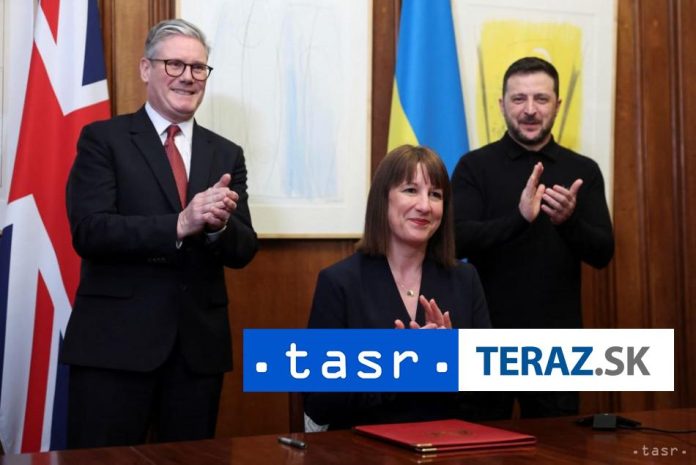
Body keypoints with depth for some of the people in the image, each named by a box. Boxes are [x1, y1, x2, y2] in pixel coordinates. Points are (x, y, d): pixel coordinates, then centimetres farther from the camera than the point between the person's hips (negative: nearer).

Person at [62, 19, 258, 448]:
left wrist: (219, 224, -17)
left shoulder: (227, 154, 11)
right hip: (115, 339, -3)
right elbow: (89, 231, -12)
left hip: (199, 343, 4)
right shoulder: (103, 139, 0)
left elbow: (244, 250, 6)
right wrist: (180, 225, -24)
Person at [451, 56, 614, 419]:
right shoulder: (474, 166, -2)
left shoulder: (583, 171, 5)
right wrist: (519, 217, -30)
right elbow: (458, 241, -13)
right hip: (489, 335, -2)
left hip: (557, 339, 2)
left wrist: (569, 221, -22)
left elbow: (603, 253, -1)